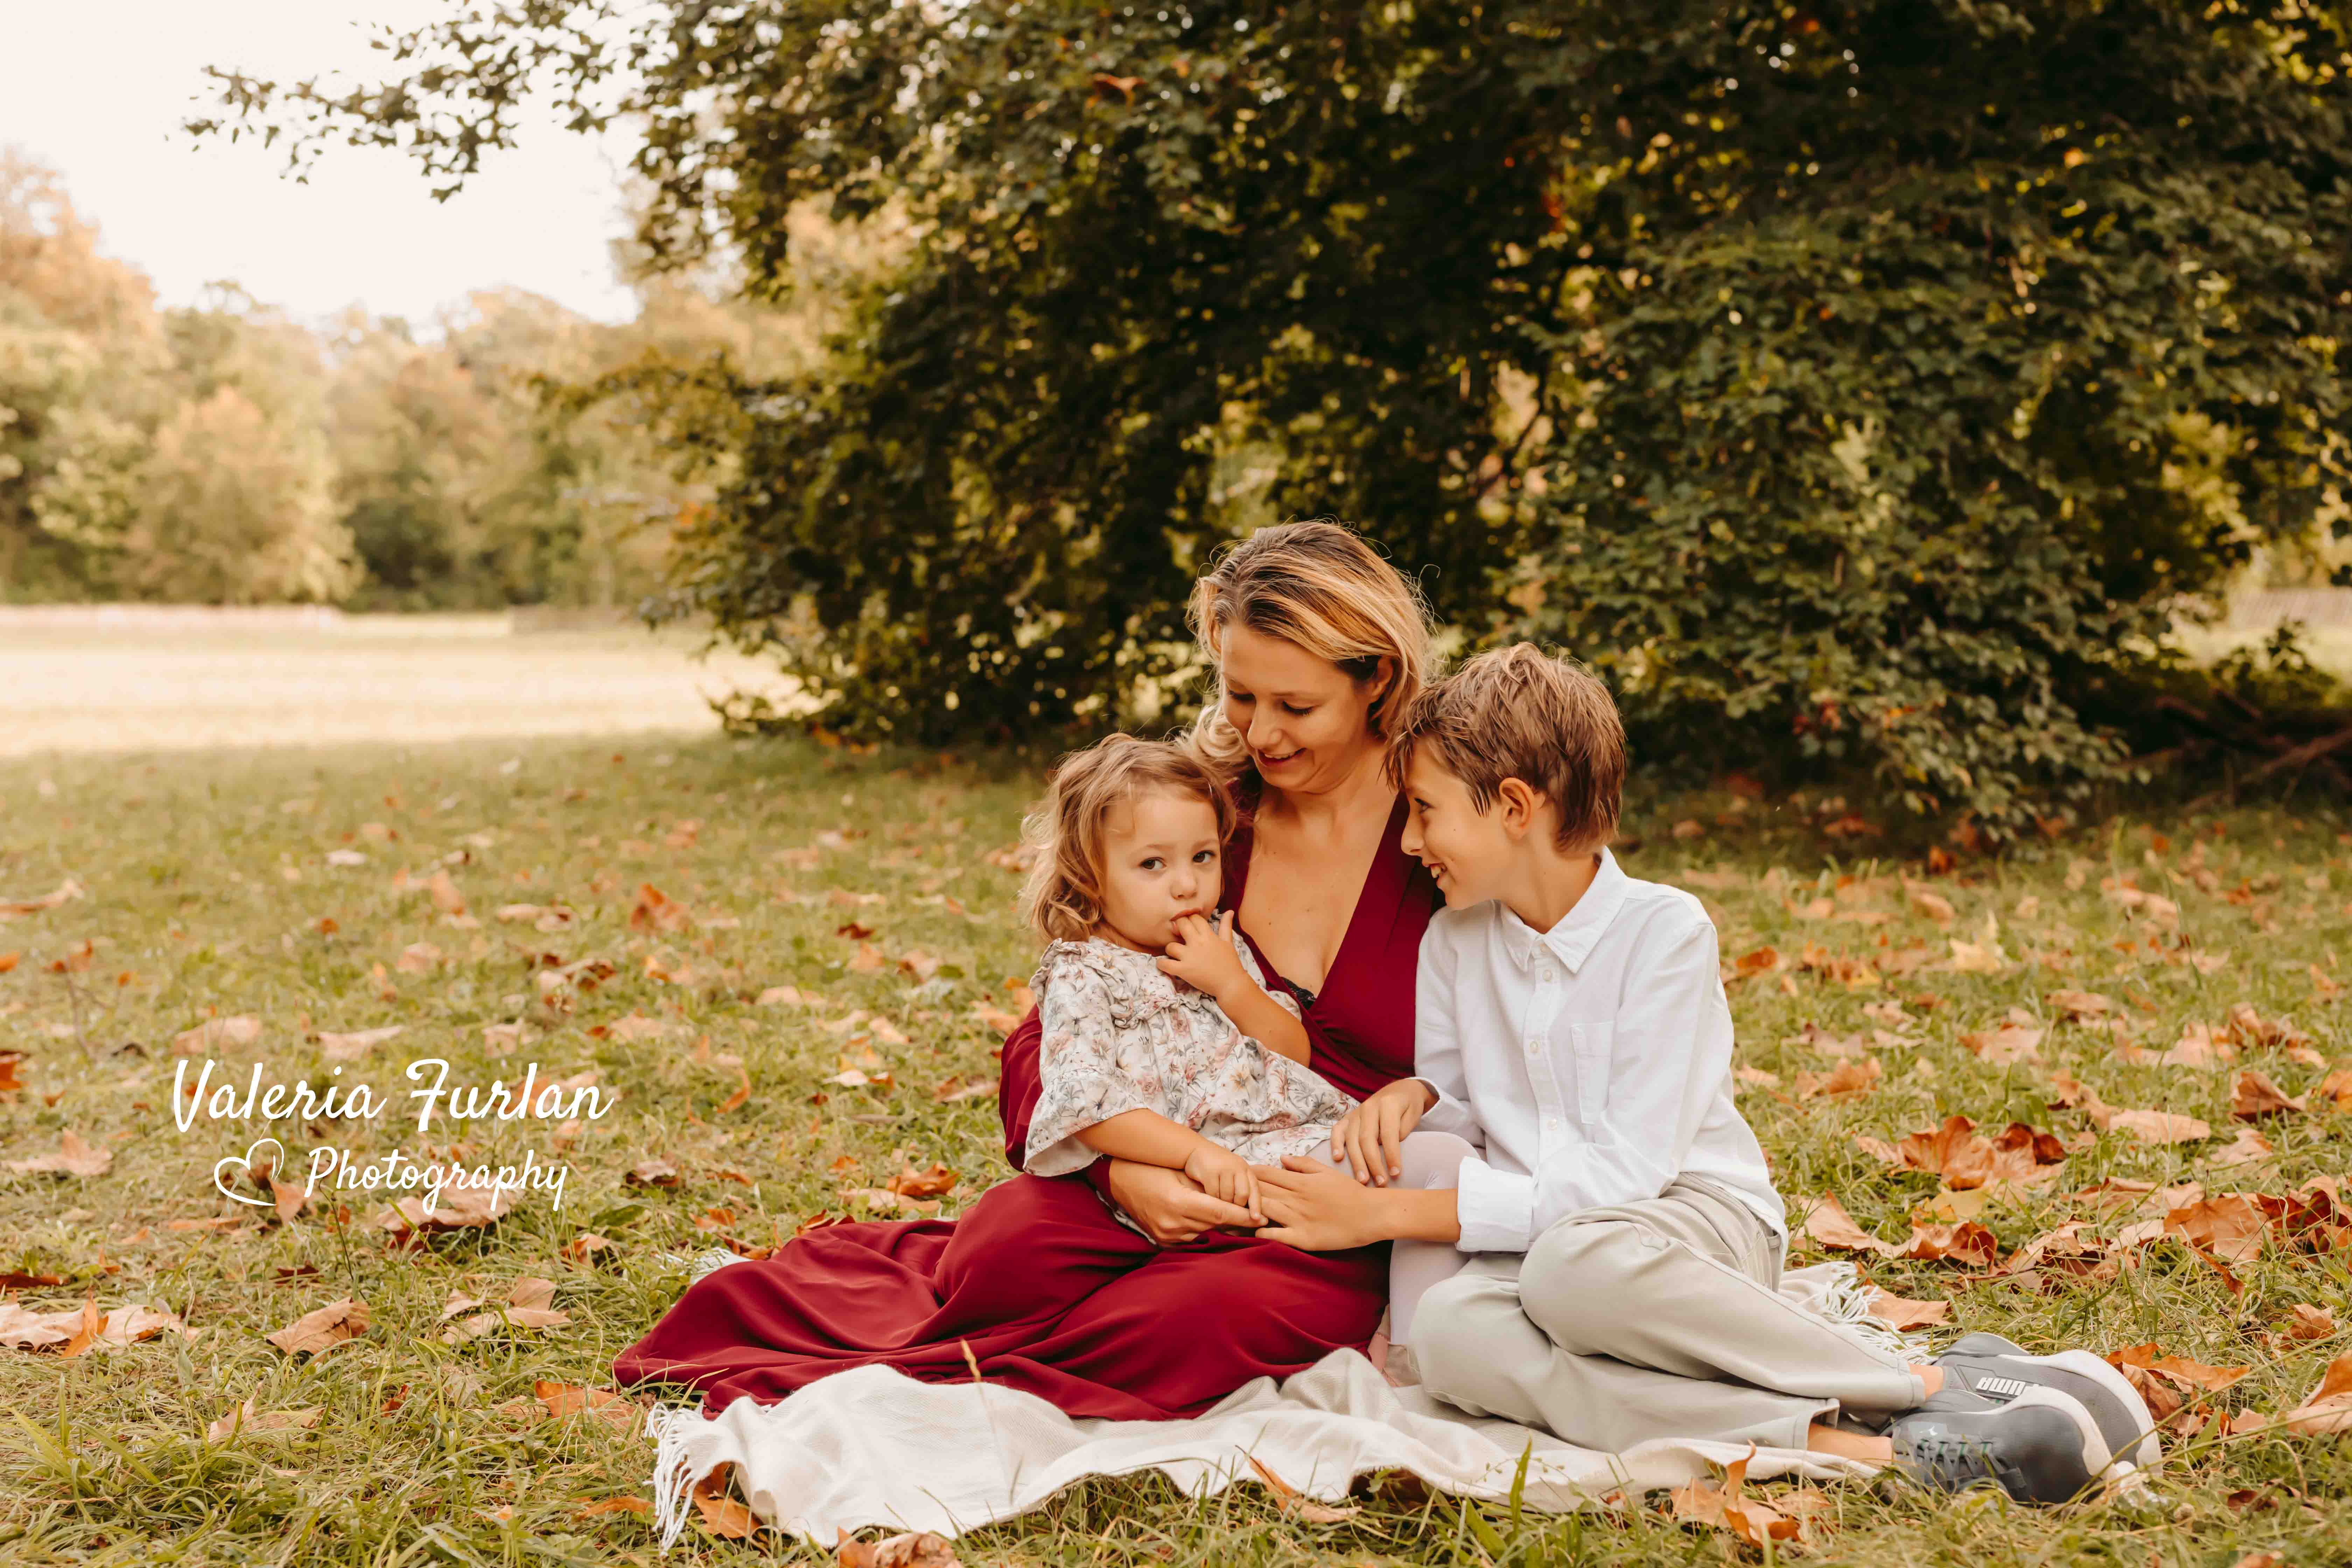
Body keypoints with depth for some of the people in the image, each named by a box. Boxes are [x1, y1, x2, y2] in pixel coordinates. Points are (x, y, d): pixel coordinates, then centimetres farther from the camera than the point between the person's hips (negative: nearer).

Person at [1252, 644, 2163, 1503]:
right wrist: (1416, 1095, -7)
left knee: (1575, 1260, -41)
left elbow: (1623, 1175, -18)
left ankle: (1941, 1385, -26)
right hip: (1535, 1240, 4)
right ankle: (1856, 1445, -39)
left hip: (1699, 1221, -4)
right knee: (1446, 1328, -34)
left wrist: (1388, 1214, -19)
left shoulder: (1663, 929, -11)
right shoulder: (1454, 943, 7)